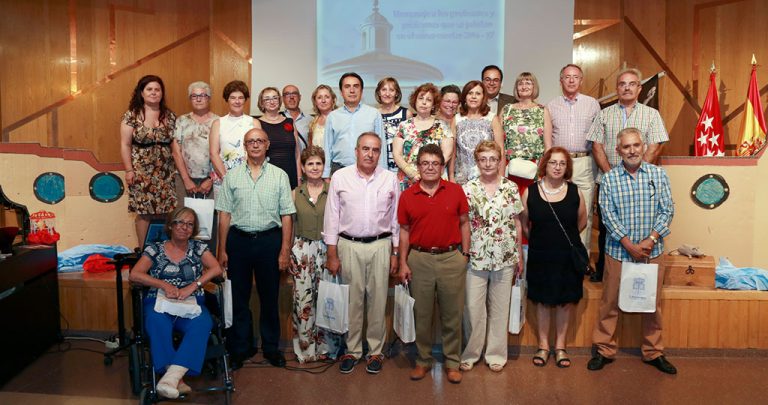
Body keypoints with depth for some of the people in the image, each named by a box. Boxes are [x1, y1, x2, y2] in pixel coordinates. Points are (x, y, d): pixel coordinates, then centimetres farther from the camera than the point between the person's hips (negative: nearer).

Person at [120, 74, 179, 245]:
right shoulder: (131, 116, -2)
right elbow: (125, 144, -3)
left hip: (165, 173, 3)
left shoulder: (170, 116, 7)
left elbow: (175, 145, 6)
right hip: (142, 173, -3)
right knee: (144, 213, 1)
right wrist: (129, 170, -9)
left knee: (164, 213, 4)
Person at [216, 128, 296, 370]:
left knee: (269, 296, 8)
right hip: (238, 239, 1)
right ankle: (240, 347, 23)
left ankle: (271, 347, 23)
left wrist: (285, 251, -5)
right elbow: (225, 214, 5)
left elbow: (286, 216, 0)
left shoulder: (279, 176, 2)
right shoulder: (232, 176, 6)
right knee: (239, 297, 9)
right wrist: (222, 250, 1)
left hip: (269, 240, -1)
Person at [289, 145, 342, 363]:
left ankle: (326, 346, 17)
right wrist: (288, 253, 4)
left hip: (326, 249, -1)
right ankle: (305, 348, 16)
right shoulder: (296, 193, 7)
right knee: (302, 300, 3)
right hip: (301, 250, 1)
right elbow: (290, 225, 10)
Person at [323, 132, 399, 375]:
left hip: (380, 245, 1)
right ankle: (352, 350, 22)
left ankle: (375, 350, 21)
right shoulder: (340, 177, 0)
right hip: (349, 245, 0)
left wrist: (395, 253, 4)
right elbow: (332, 216, 2)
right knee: (352, 300, 6)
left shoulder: (390, 179, 3)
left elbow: (396, 218, 7)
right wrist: (332, 254, -1)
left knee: (378, 300, 6)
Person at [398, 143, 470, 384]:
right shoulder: (407, 196, 2)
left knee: (452, 314, 8)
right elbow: (404, 230, 5)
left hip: (452, 258, 0)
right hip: (419, 259, 1)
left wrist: (465, 254, 0)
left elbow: (464, 223, 6)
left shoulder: (455, 191, 1)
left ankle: (453, 362, 22)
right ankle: (423, 360, 25)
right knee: (421, 314, 10)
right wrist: (403, 263, 1)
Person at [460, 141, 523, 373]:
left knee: (500, 308, 9)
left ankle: (496, 354, 23)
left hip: (504, 258, 1)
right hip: (475, 258, -1)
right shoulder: (468, 189, -1)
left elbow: (517, 224, 7)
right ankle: (470, 353, 20)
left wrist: (520, 256, 7)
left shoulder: (511, 188, 2)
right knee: (473, 307, 3)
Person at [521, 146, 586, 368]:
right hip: (540, 257, -1)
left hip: (568, 257, 1)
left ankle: (560, 346, 27)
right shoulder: (530, 192, -5)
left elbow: (582, 222, 9)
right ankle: (543, 345, 26)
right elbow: (524, 224, 4)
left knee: (566, 301, 10)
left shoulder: (575, 192, -3)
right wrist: (540, 239, 7)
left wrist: (565, 238, 10)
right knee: (543, 301, 11)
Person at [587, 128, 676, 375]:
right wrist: (630, 245, -13)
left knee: (652, 303, 12)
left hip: (651, 251, 1)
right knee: (610, 303, 6)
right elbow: (608, 215, -7)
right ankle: (605, 350, 20)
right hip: (618, 251, -1)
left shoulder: (658, 175, 1)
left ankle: (653, 352, 27)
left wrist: (651, 239, -13)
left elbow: (667, 210, -1)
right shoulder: (609, 179, -2)